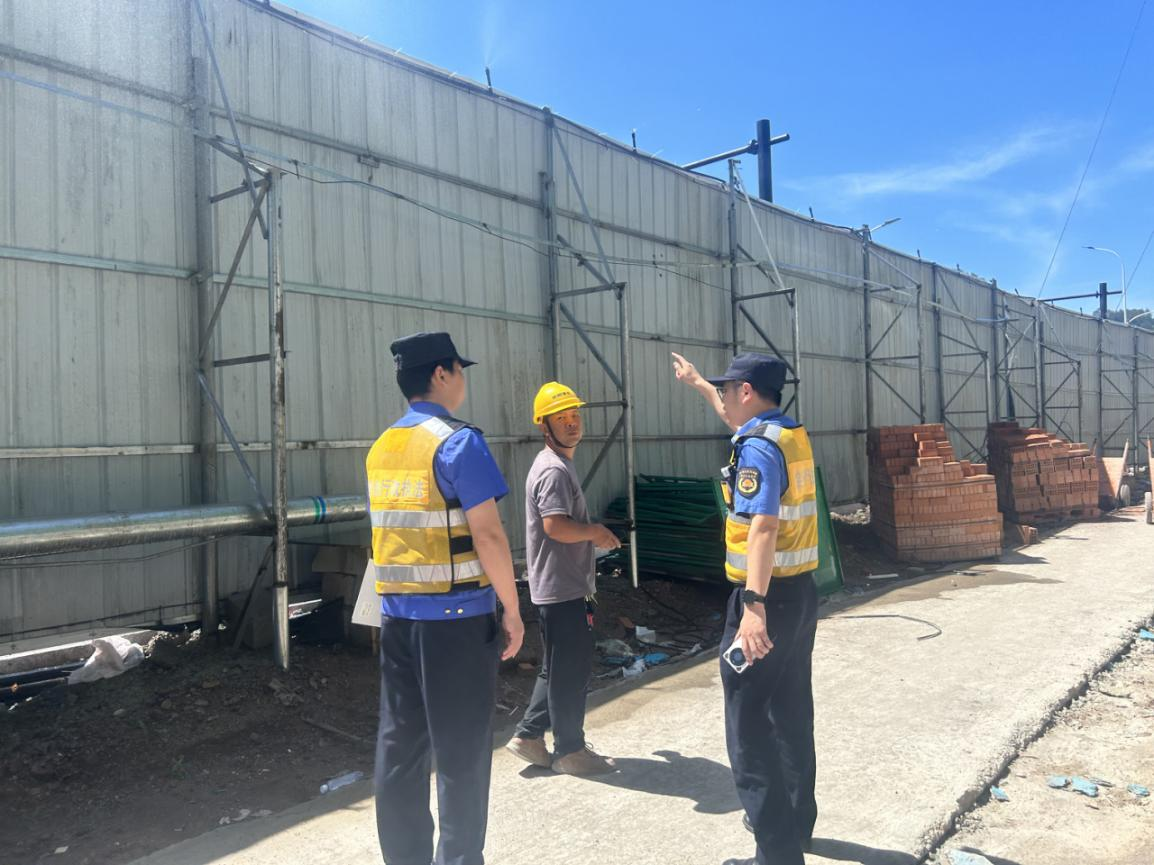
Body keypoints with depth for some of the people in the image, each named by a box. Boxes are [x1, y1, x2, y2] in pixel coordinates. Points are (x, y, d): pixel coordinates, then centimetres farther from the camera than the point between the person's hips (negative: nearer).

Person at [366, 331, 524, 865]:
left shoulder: (380, 448, 10)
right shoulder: (458, 442, -13)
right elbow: (487, 534, -17)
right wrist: (512, 609, -9)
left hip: (396, 615, 7)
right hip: (456, 616, -7)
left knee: (399, 744, 13)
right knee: (461, 751, 4)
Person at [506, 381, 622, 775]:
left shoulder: (559, 466, 15)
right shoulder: (554, 470, -18)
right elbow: (556, 526, -28)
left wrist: (592, 534, 13)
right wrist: (596, 531, -14)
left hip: (562, 585, 10)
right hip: (562, 588, -10)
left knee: (558, 669, 18)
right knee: (570, 671, 2)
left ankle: (529, 735, 25)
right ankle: (570, 750, 15)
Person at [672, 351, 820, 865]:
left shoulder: (758, 447, -18)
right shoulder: (791, 434, 10)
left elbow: (763, 528, -29)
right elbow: (739, 419, 31)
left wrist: (754, 607, -36)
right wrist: (697, 383, 44)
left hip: (767, 597, -10)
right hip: (801, 591, 10)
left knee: (749, 726, -2)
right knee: (791, 714, 20)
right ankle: (796, 821, 35)